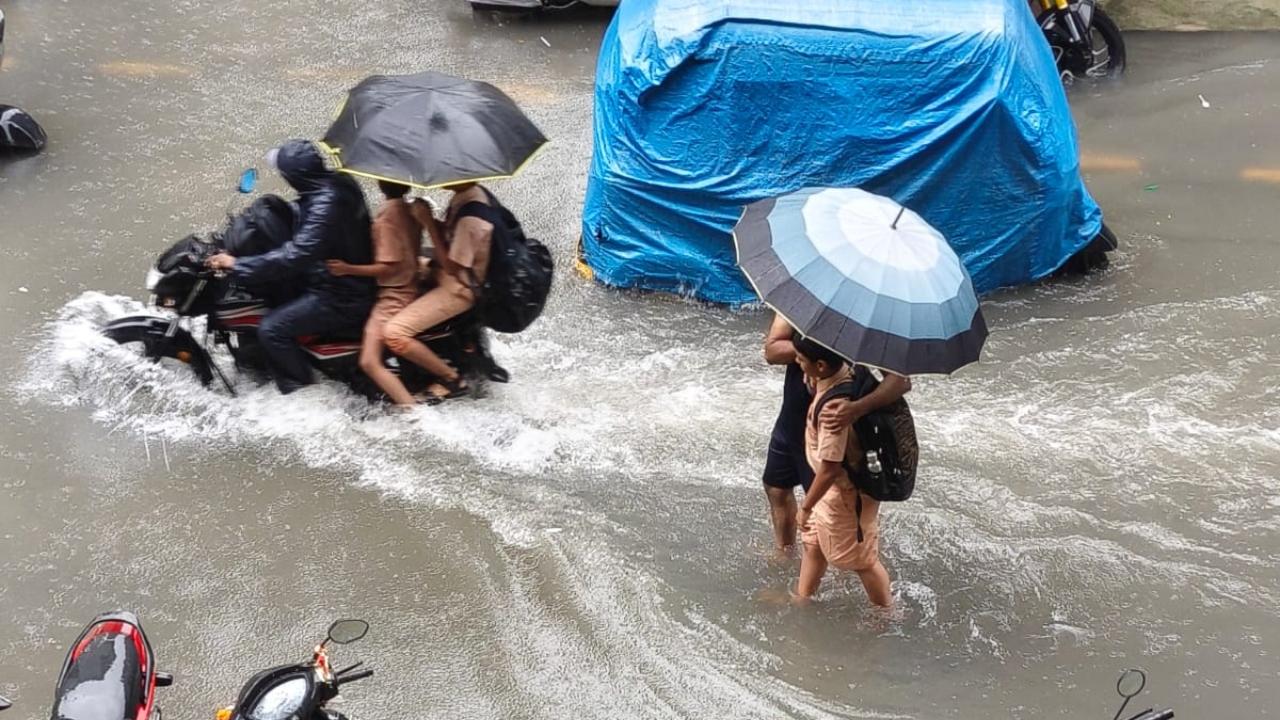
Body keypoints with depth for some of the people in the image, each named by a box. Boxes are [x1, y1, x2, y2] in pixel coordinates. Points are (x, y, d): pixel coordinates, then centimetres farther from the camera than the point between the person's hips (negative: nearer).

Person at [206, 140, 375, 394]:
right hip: (354, 283, 10)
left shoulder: (326, 205, -29)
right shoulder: (338, 182, 1)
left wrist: (237, 265, -26)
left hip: (340, 298, -10)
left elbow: (295, 256, -33)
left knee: (272, 329, -14)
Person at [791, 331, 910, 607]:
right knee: (813, 543, 26)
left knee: (862, 559, 15)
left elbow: (830, 468, -30)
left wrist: (805, 507, -16)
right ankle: (802, 598, 46)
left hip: (846, 493, -9)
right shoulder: (845, 369, -14)